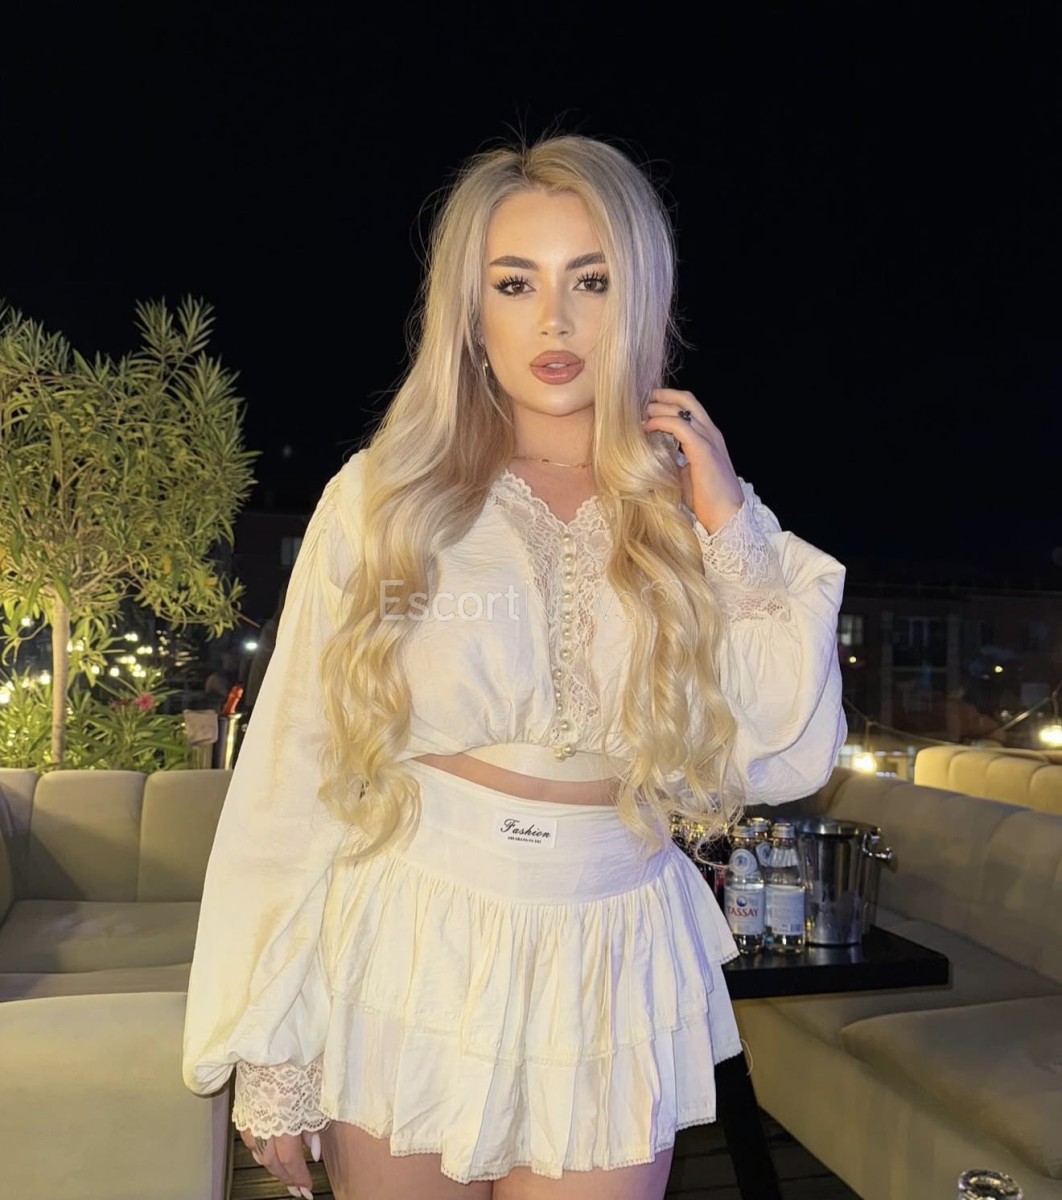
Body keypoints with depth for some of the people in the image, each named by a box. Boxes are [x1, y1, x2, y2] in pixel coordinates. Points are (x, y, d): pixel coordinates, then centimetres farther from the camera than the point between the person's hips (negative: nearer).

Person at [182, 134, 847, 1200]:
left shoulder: (686, 507, -1)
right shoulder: (385, 497, -7)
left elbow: (788, 761, -4)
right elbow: (296, 770, -6)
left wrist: (732, 530, -11)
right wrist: (269, 1045, -5)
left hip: (612, 986, 1)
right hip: (409, 959, -1)